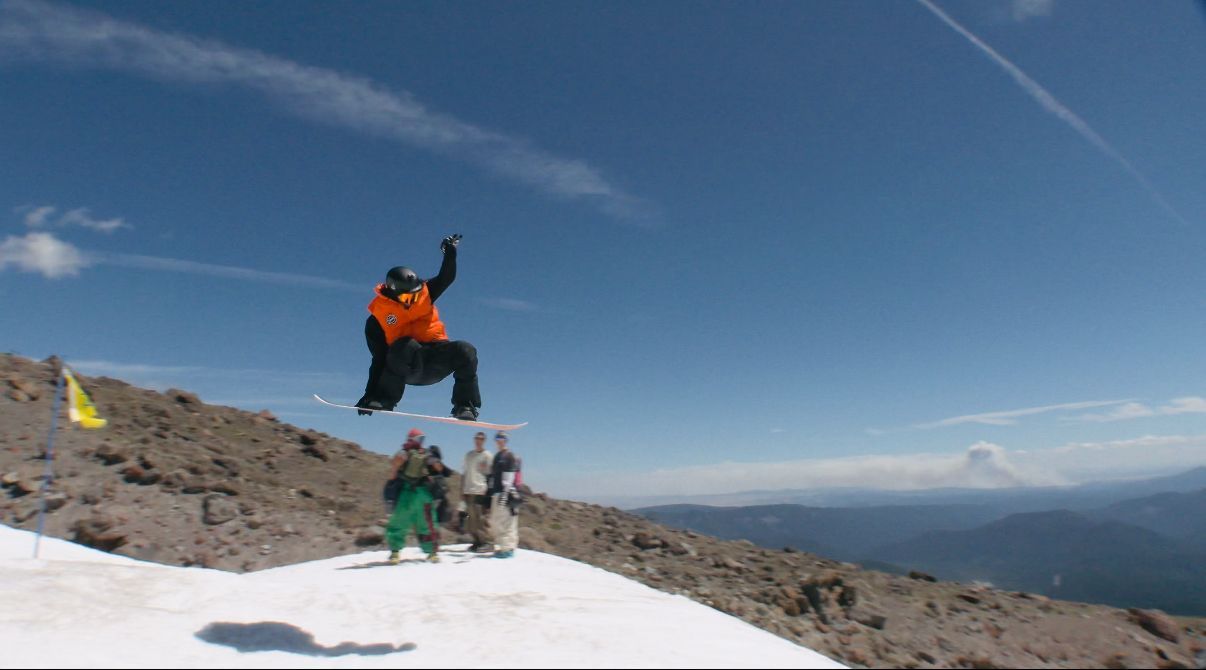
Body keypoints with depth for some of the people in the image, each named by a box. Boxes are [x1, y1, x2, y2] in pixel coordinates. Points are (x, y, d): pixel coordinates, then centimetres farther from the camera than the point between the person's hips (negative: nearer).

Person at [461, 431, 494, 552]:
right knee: (470, 519, 8)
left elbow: (490, 474, -3)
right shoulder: (469, 455, 16)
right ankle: (477, 541, 18)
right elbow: (464, 473, 18)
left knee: (480, 518, -8)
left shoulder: (487, 455, 1)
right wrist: (461, 491, 14)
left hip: (480, 491, -6)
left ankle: (485, 542, 0)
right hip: (468, 491, 6)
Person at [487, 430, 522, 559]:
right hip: (497, 493, 10)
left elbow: (509, 476, -14)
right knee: (494, 521, 13)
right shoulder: (497, 456, 22)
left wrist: (505, 492, -20)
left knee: (505, 521, -11)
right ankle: (504, 546, 20)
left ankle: (508, 548, -6)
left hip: (506, 493, -10)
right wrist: (491, 491, 26)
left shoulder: (510, 456, -6)